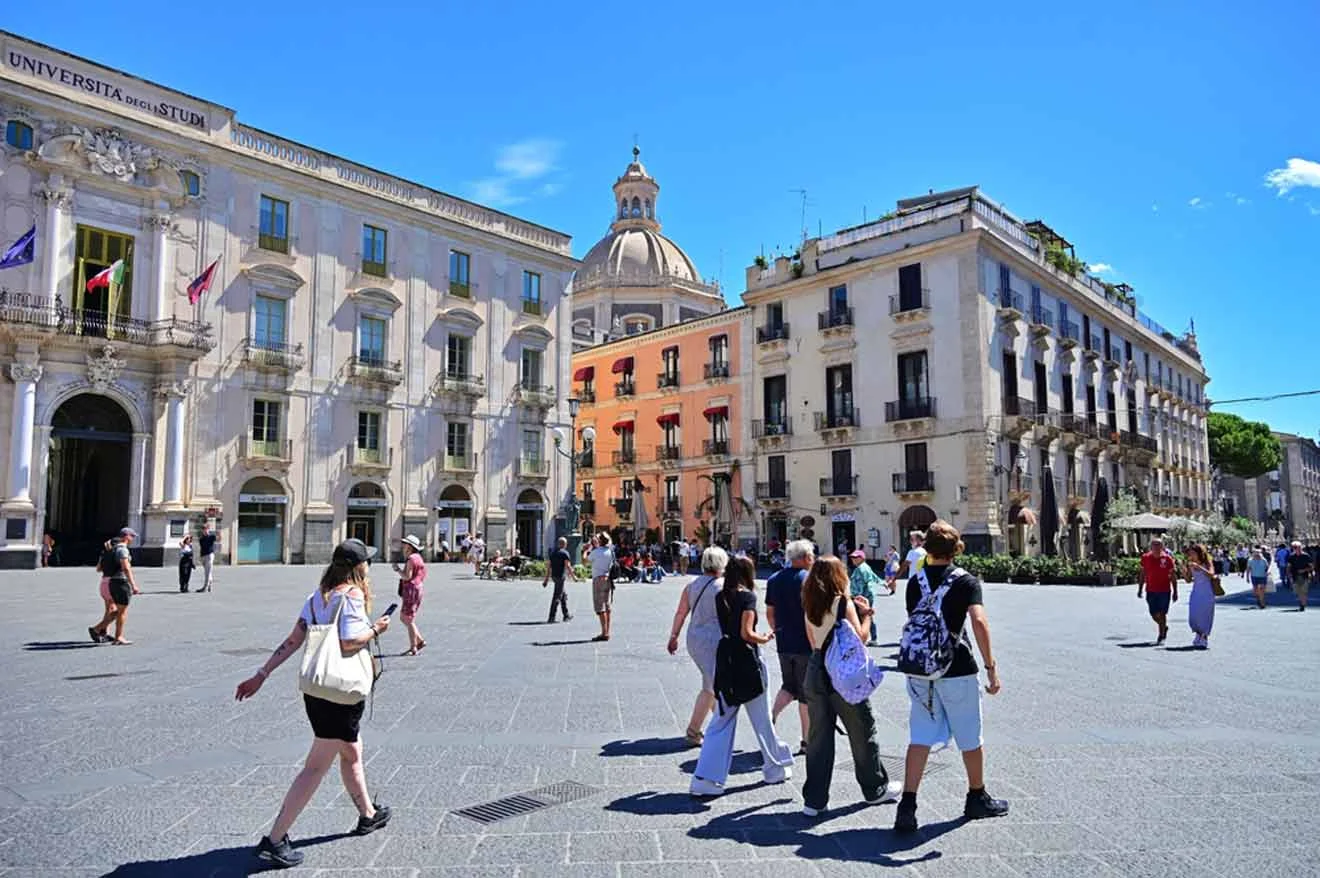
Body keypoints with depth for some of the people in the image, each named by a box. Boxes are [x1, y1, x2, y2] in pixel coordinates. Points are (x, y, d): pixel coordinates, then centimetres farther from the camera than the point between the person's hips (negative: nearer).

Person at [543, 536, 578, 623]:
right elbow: (568, 566, -14)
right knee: (557, 597, -6)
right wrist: (574, 577, -5)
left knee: (564, 595, 19)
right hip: (560, 576, -8)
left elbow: (548, 566, 13)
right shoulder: (565, 553, -8)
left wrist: (546, 579, 15)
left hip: (554, 576, 8)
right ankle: (551, 618, -9)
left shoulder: (553, 553, 13)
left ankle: (566, 615, 24)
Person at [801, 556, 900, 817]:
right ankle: (875, 789, 29)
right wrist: (866, 614, 4)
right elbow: (860, 638, -11)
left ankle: (813, 800, 11)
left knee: (818, 736, 10)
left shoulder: (809, 606, 6)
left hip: (816, 670, 5)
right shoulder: (842, 602, -12)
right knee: (862, 732, 13)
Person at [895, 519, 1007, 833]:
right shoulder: (966, 581, -8)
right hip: (957, 670, -3)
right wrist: (991, 667, -19)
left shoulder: (915, 582, 6)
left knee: (920, 738, 5)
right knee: (970, 738, 15)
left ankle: (907, 805, -3)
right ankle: (977, 799, 32)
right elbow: (979, 621, -21)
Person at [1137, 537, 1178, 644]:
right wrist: (1140, 589, 8)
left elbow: (1173, 576, 0)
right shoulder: (1146, 558, 1)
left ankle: (1161, 637, 9)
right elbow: (1142, 575, 9)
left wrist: (1175, 592, -1)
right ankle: (1164, 627, 36)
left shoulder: (1167, 558, -5)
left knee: (1162, 614, -1)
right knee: (1154, 614, 7)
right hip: (1151, 591, 3)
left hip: (1164, 591, -2)